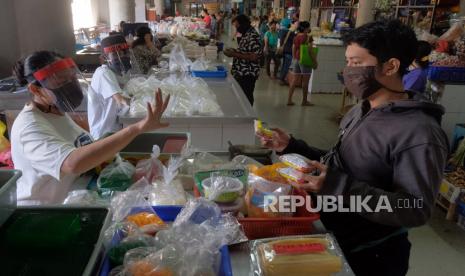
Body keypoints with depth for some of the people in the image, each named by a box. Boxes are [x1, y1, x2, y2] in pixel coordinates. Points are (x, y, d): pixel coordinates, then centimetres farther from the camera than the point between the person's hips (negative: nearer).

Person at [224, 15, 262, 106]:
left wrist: (234, 54, -23)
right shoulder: (245, 34, 12)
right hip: (241, 73, 10)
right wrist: (234, 51, 7)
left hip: (247, 74, -10)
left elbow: (254, 57, -26)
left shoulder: (253, 36, -19)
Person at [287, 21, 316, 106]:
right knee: (305, 82, 3)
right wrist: (315, 60, -7)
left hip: (296, 60, 6)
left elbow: (293, 49, 11)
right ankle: (304, 101, 11)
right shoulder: (308, 37, -12)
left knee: (294, 81, 9)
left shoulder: (296, 37, 7)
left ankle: (289, 99, 8)